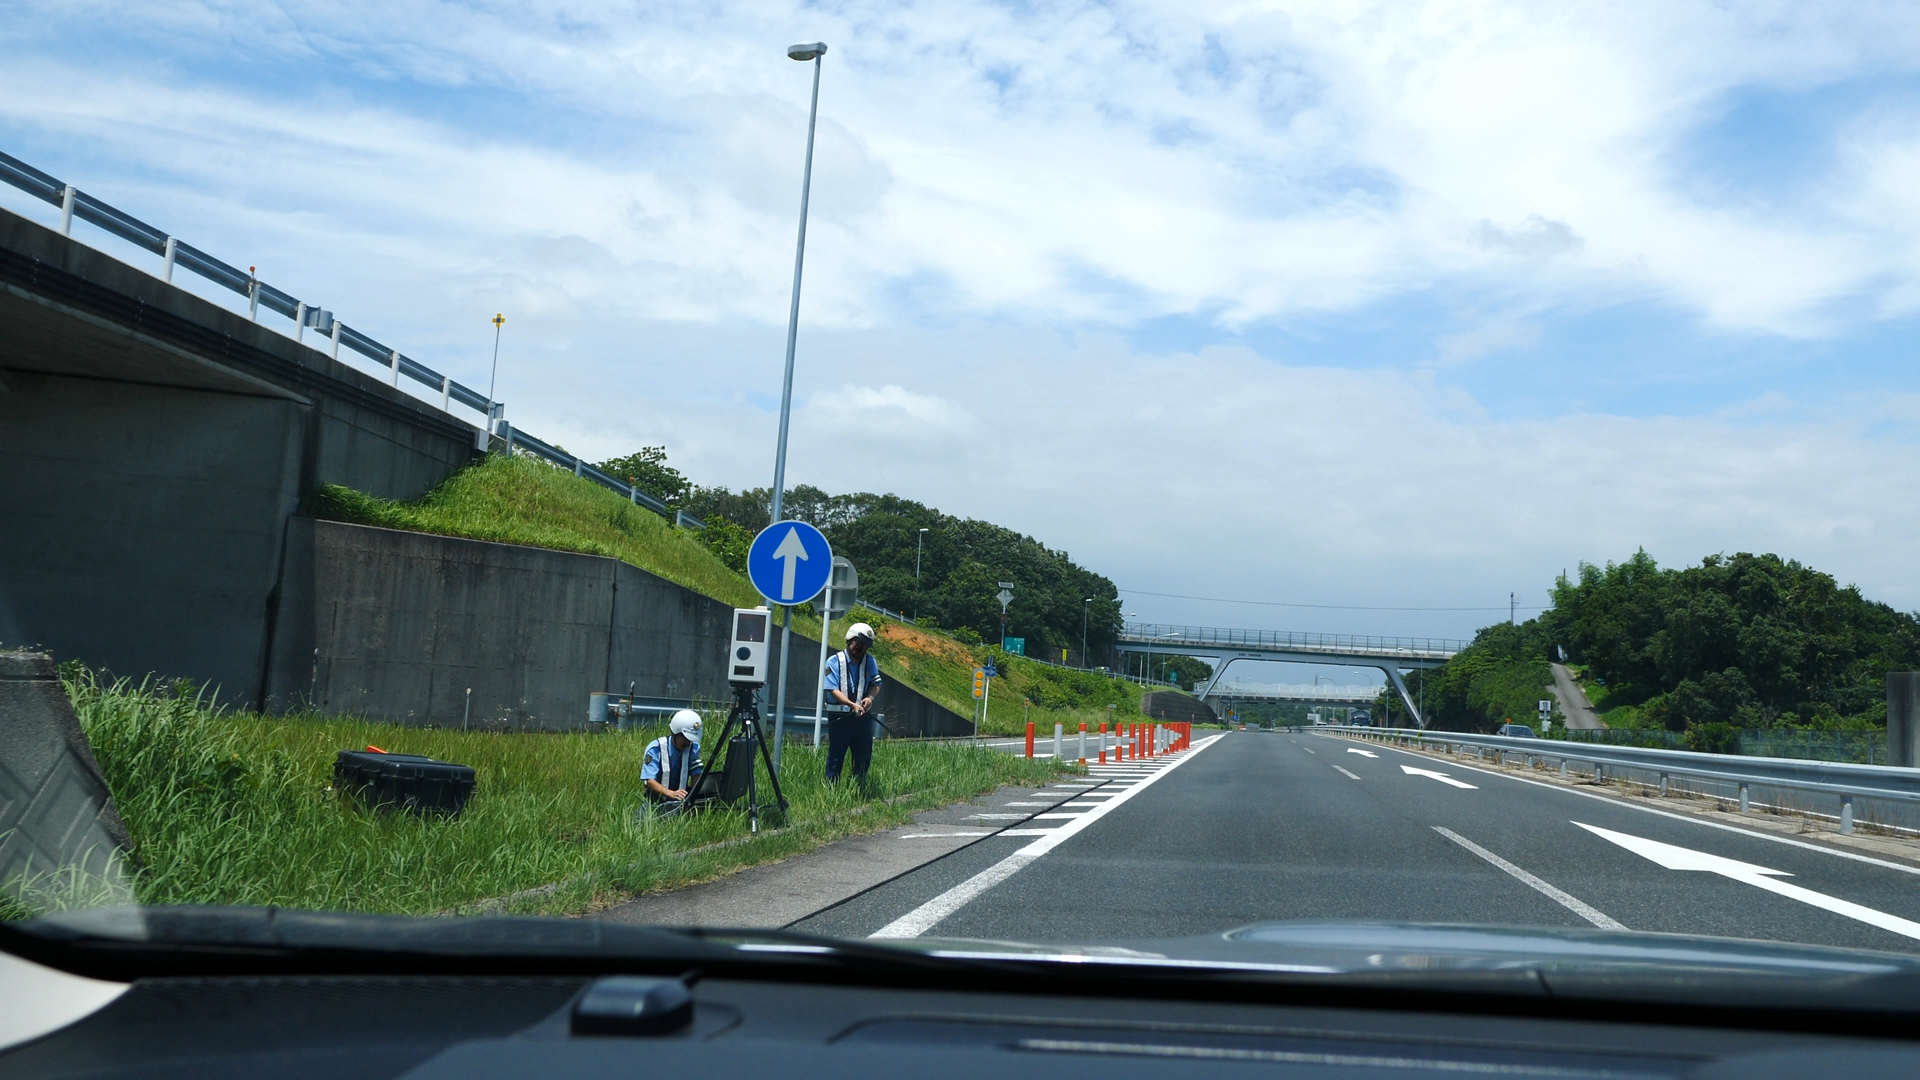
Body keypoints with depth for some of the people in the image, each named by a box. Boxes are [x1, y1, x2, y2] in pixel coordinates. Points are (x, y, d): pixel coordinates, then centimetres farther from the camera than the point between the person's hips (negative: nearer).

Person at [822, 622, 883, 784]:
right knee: (835, 757, 4)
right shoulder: (834, 661, -6)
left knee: (864, 757, 9)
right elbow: (833, 690, -13)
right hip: (839, 716, -4)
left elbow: (876, 684, 4)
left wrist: (870, 697, -19)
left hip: (863, 716, 4)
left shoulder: (870, 661, 7)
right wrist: (852, 704, -27)